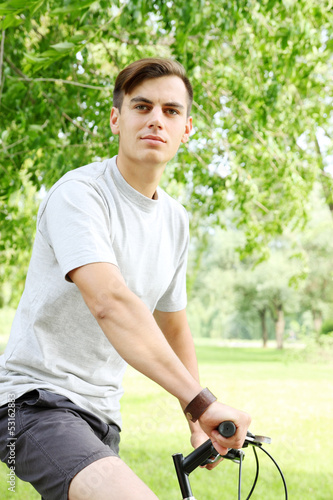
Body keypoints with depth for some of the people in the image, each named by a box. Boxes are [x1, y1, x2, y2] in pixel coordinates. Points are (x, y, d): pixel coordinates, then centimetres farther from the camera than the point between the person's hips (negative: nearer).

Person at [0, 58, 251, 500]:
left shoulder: (176, 221, 10)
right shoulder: (78, 193, -15)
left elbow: (173, 327, 20)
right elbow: (109, 302, -31)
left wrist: (198, 424, 17)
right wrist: (203, 402, -35)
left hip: (101, 413, 8)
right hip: (38, 397, -8)